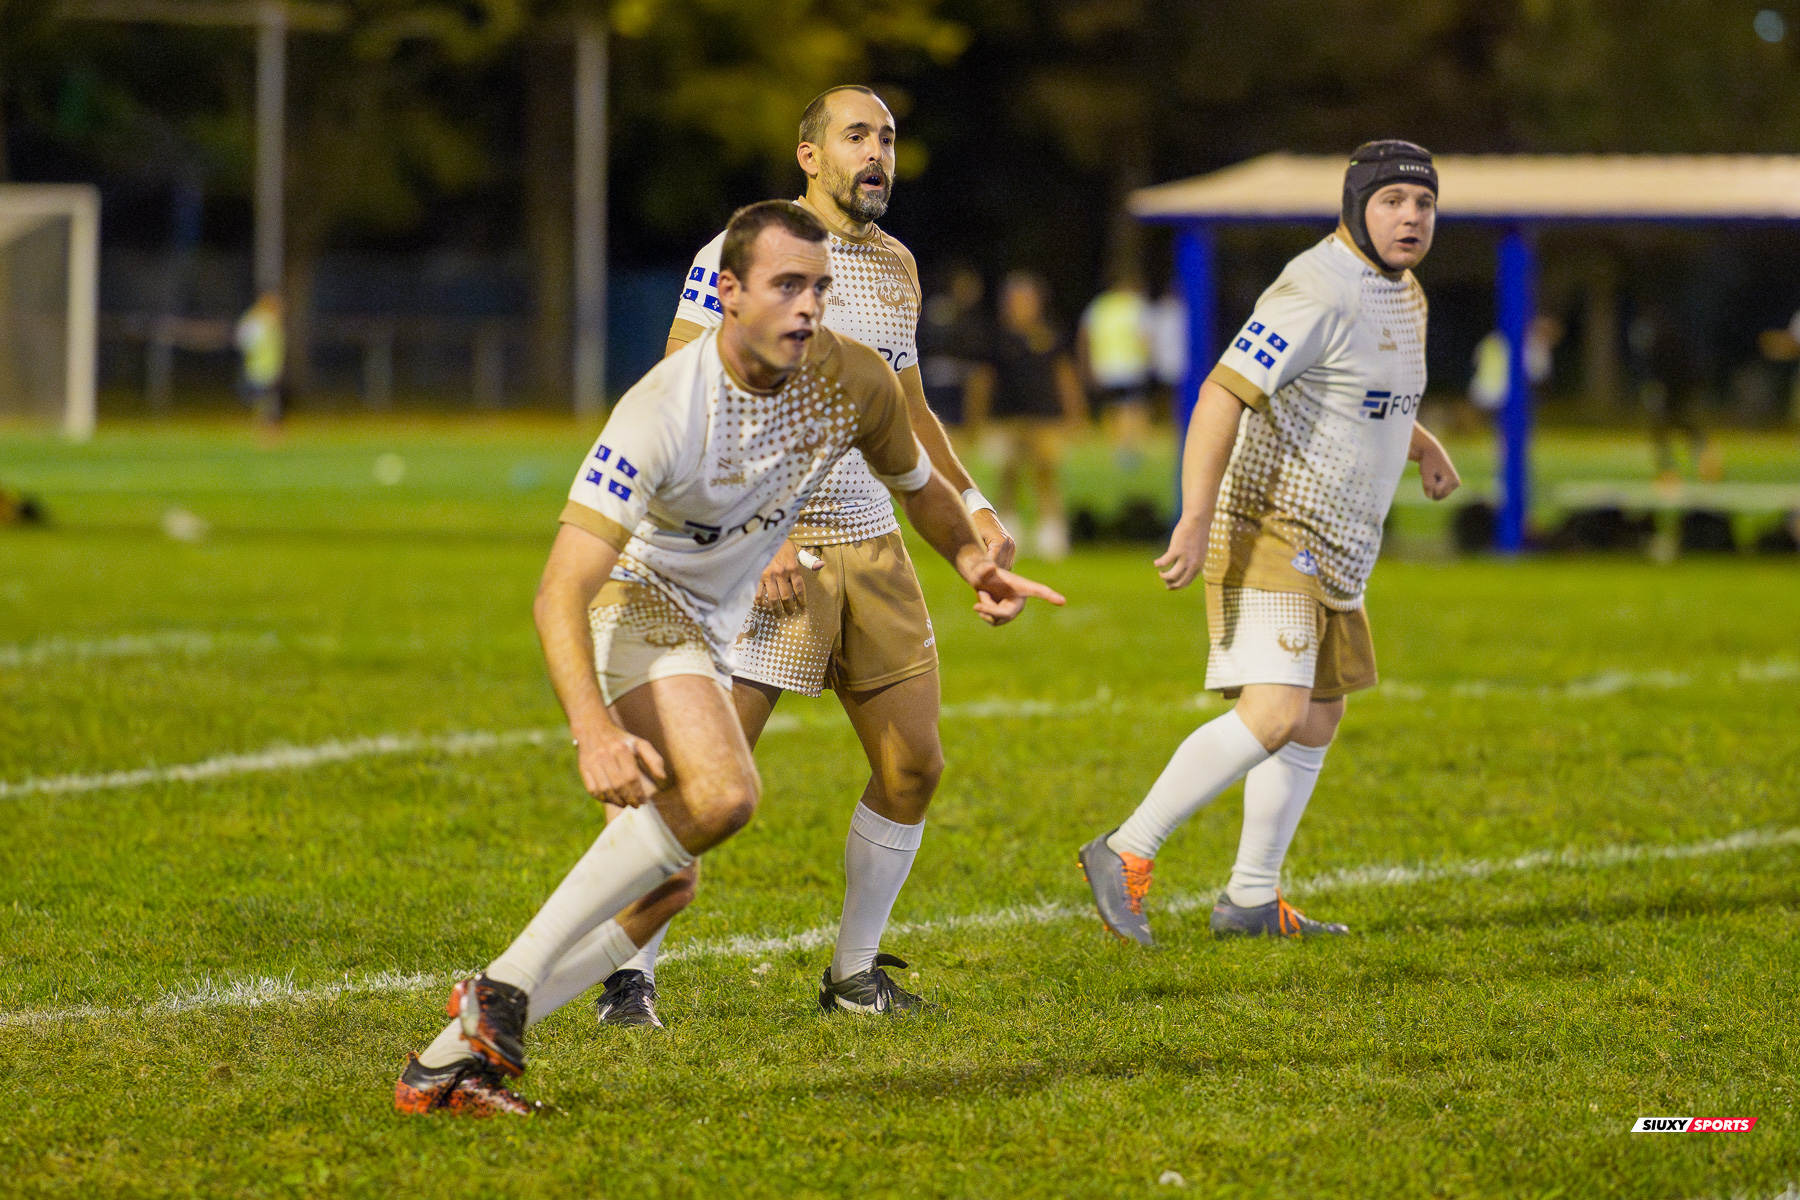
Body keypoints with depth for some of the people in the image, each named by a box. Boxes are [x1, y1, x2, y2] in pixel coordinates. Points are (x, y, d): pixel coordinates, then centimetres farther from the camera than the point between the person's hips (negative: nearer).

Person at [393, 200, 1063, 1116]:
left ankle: (450, 1061, 8)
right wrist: (594, 729, -48)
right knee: (720, 795, -32)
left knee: (662, 883, 4)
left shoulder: (852, 382, -10)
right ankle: (507, 984, -26)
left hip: (709, 629, 7)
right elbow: (559, 592, -35)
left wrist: (973, 564, -2)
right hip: (631, 598, -7)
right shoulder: (659, 413, -29)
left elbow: (916, 482, 15)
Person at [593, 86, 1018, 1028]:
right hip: (769, 551, -7)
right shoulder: (738, 252, -9)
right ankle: (630, 975, -1)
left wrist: (970, 504, 14)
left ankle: (854, 972, 17)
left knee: (914, 765, 3)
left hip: (872, 545, 7)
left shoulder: (896, 267, 13)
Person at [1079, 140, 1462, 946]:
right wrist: (1196, 520, -31)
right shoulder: (1319, 292, -18)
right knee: (1273, 714, -21)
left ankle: (1251, 901, 23)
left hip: (1327, 549, 10)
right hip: (1274, 530, -10)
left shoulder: (1398, 292, 14)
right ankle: (1126, 855, -15)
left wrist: (1419, 444, 27)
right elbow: (1223, 396, -25)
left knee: (1317, 721, 15)